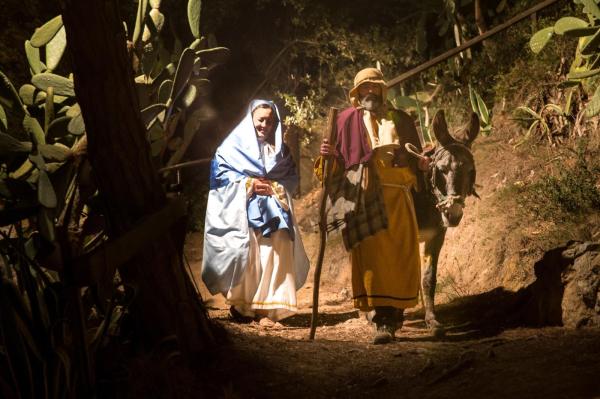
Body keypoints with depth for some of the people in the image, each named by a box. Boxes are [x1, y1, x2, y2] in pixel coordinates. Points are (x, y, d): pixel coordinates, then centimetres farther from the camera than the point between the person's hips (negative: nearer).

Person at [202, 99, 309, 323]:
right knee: (245, 253, -11)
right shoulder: (234, 145, 7)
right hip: (242, 210, -3)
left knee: (274, 251, -8)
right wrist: (248, 184, -10)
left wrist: (274, 187, -7)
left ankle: (270, 307, -7)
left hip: (273, 210, 3)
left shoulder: (280, 149, 19)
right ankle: (240, 304, -5)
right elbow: (219, 173, -1)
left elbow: (292, 178, 13)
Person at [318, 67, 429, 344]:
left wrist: (421, 163, -1)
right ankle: (381, 321, -11)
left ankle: (394, 314, 15)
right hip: (364, 199, -2)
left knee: (401, 257, 1)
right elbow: (339, 163, 8)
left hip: (396, 197, 3)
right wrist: (329, 154, -12)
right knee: (371, 257, -10)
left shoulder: (400, 120, 17)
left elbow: (414, 159, 20)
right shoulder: (347, 120, 11)